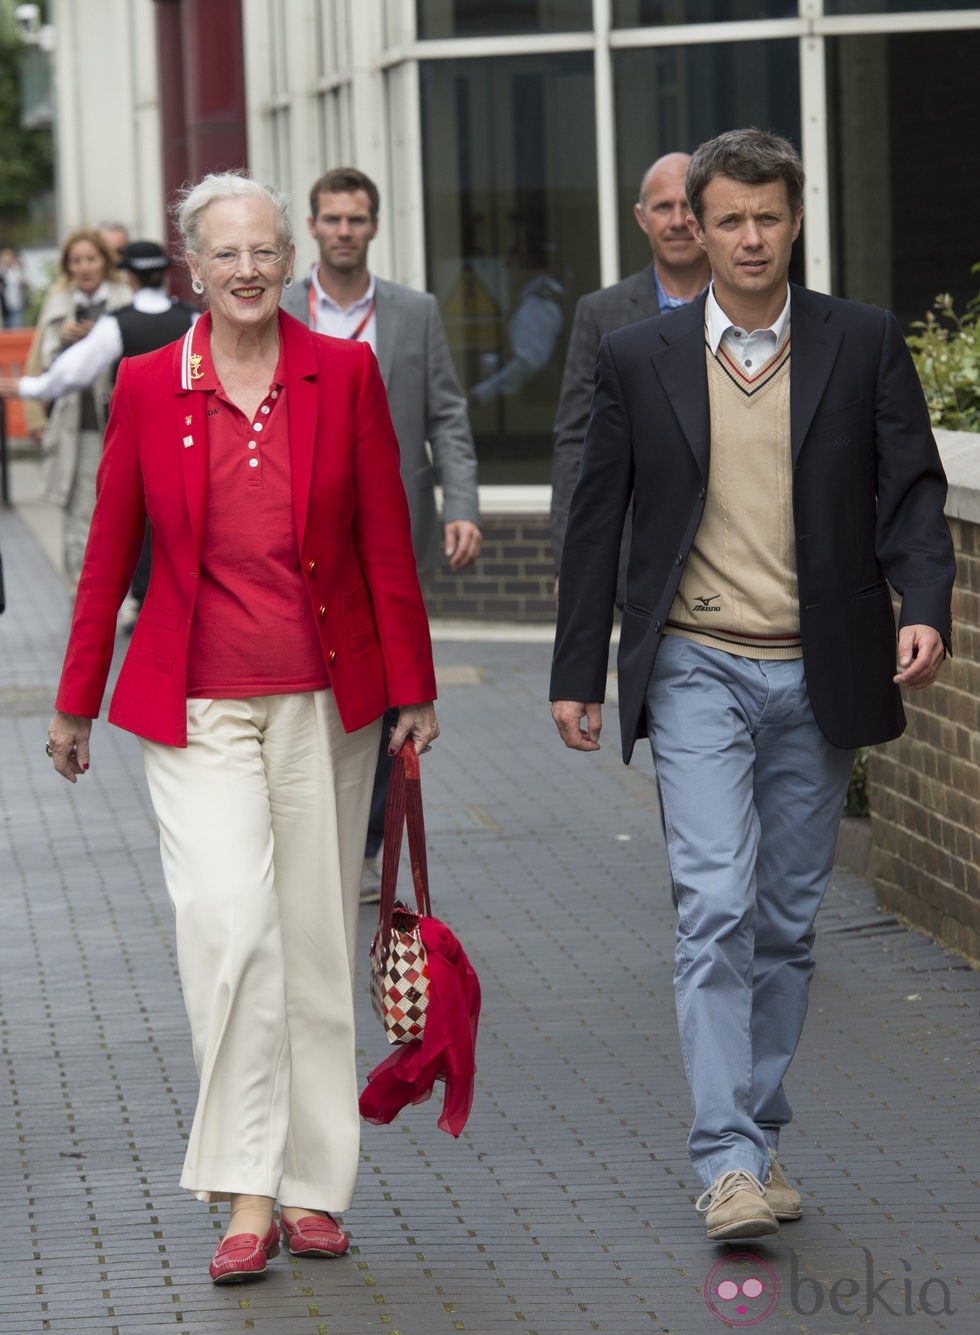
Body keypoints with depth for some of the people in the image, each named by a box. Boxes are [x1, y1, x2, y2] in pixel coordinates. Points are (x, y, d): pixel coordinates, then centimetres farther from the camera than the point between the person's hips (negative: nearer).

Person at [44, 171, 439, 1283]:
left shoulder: (345, 372, 1)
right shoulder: (146, 385, 1)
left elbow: (387, 541, 4)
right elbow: (109, 552, 7)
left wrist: (414, 689, 4)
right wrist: (76, 702, 11)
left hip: (323, 700, 1)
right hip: (195, 704, -1)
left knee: (314, 940, 6)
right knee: (228, 923, -15)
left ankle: (312, 1188, 16)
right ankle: (245, 1195, -10)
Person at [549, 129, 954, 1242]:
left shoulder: (864, 343, 4)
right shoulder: (639, 358, 3)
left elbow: (911, 487, 1)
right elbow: (597, 522, 8)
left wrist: (925, 606, -16)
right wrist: (577, 673, 7)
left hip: (817, 682, 2)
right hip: (697, 670, -1)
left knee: (786, 921, 9)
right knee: (716, 908, -14)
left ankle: (756, 1136, 22)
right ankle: (728, 1162, -17)